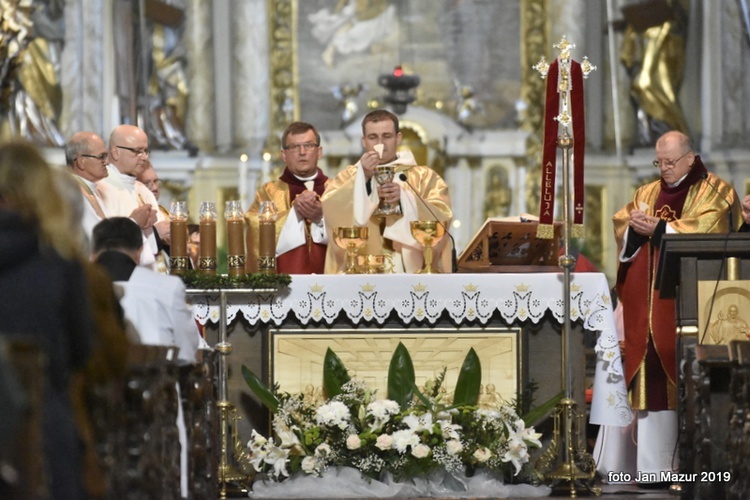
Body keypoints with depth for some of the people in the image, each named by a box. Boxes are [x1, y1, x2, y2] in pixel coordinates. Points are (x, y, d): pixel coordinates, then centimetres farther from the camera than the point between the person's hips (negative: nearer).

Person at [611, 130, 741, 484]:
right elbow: (620, 226, 11)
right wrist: (637, 226, -11)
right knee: (652, 381, 0)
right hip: (650, 302, 5)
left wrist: (658, 228, -15)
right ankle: (652, 465, 0)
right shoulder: (648, 194, 21)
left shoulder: (714, 192, 4)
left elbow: (706, 230, -12)